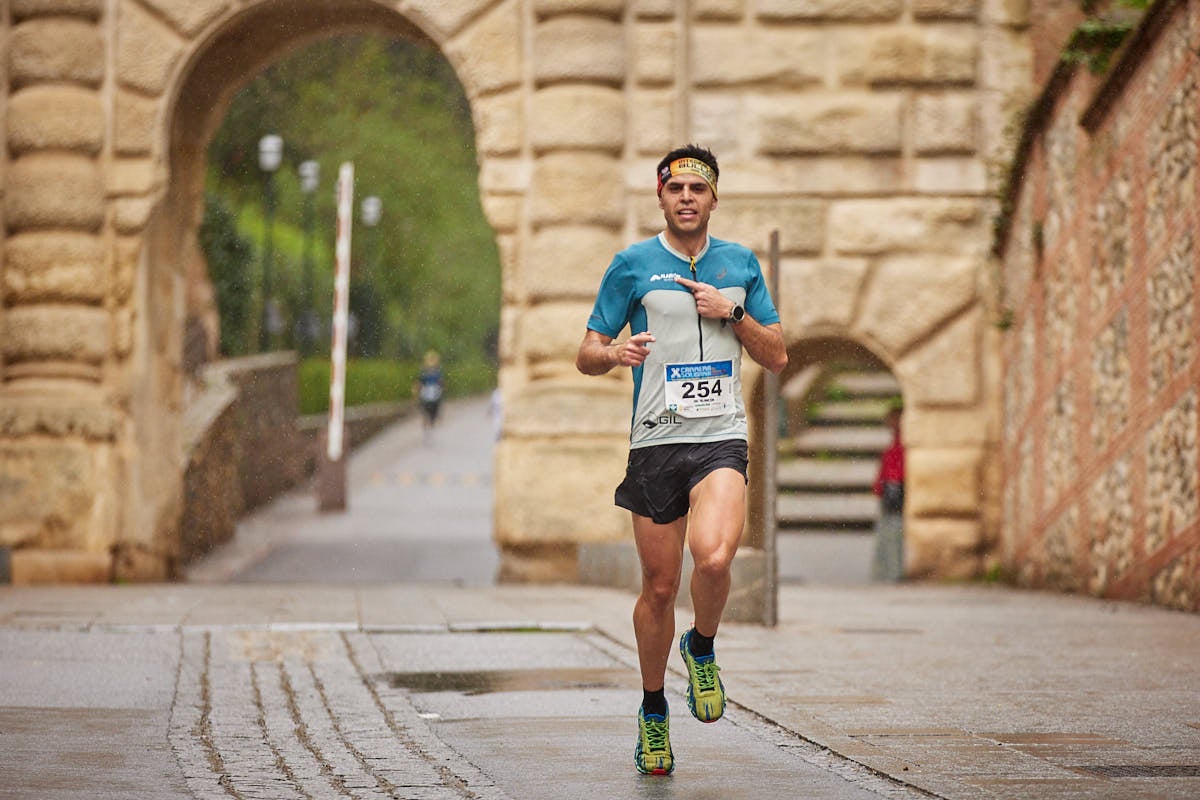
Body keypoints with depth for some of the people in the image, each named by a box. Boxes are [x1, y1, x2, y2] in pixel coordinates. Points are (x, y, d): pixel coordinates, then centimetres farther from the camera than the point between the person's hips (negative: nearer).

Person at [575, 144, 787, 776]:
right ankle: (653, 711, 25)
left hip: (721, 439, 0)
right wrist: (616, 352, -18)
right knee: (659, 587, 4)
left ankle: (702, 649, 5)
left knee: (713, 558, -26)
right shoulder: (632, 265, 4)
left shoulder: (740, 264, 10)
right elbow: (586, 356, 5)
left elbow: (776, 357, 13)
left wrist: (732, 313, -4)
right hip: (655, 440, 0)